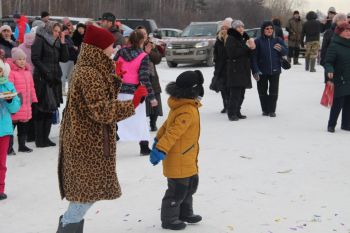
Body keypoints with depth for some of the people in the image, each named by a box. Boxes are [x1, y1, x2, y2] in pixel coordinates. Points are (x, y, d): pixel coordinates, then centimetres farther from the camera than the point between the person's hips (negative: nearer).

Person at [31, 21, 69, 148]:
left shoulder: (56, 42, 18)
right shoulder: (40, 40, -3)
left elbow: (64, 58, 11)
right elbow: (35, 58, -12)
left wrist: (62, 43, 3)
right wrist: (46, 73, -16)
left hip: (54, 80, 7)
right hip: (42, 80, -7)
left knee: (50, 110, 8)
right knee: (41, 110, -5)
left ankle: (45, 137, 15)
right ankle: (40, 140, -1)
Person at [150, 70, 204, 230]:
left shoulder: (180, 105, 5)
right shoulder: (187, 111, -26)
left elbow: (167, 124, 14)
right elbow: (173, 132, -32)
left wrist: (158, 140, 21)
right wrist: (160, 150, -35)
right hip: (178, 160, -10)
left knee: (191, 184, 22)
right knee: (178, 189, 2)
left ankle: (185, 213, 37)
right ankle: (169, 219, 16)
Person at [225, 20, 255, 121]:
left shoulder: (243, 38, 21)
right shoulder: (231, 39, -6)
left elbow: (248, 54, 23)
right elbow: (233, 53, -19)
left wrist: (251, 48, 1)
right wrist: (246, 47, -16)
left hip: (244, 69, 9)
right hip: (235, 70, -8)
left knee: (241, 93, 10)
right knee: (235, 93, -13)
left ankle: (237, 112, 17)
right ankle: (231, 114, -10)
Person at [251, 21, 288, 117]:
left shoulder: (278, 40, 4)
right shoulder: (258, 41, -5)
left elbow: (286, 52, 5)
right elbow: (254, 57, -8)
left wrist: (281, 49, -18)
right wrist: (255, 71, -15)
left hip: (275, 70, 2)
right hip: (262, 71, -2)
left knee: (274, 91, 3)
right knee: (262, 91, 7)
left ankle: (272, 110, 12)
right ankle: (265, 110, 19)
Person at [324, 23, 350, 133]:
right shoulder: (334, 46, -10)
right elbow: (328, 62, -13)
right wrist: (330, 71, -31)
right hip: (340, 80, -6)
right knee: (338, 103, -4)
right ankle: (331, 125, 10)